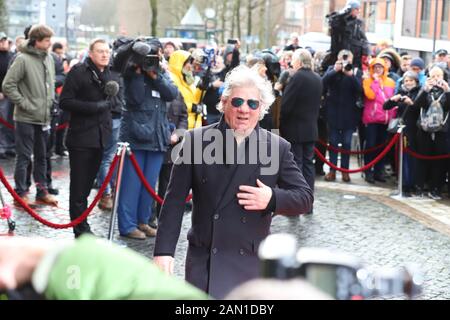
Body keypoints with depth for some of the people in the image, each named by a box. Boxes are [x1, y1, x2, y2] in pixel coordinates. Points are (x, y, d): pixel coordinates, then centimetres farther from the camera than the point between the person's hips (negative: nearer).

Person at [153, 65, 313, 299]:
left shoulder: (277, 148, 1)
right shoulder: (197, 140, -1)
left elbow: (305, 197, 4)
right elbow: (175, 200, -1)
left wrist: (273, 199, -16)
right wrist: (164, 250, -7)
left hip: (251, 262, 1)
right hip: (204, 261, -1)